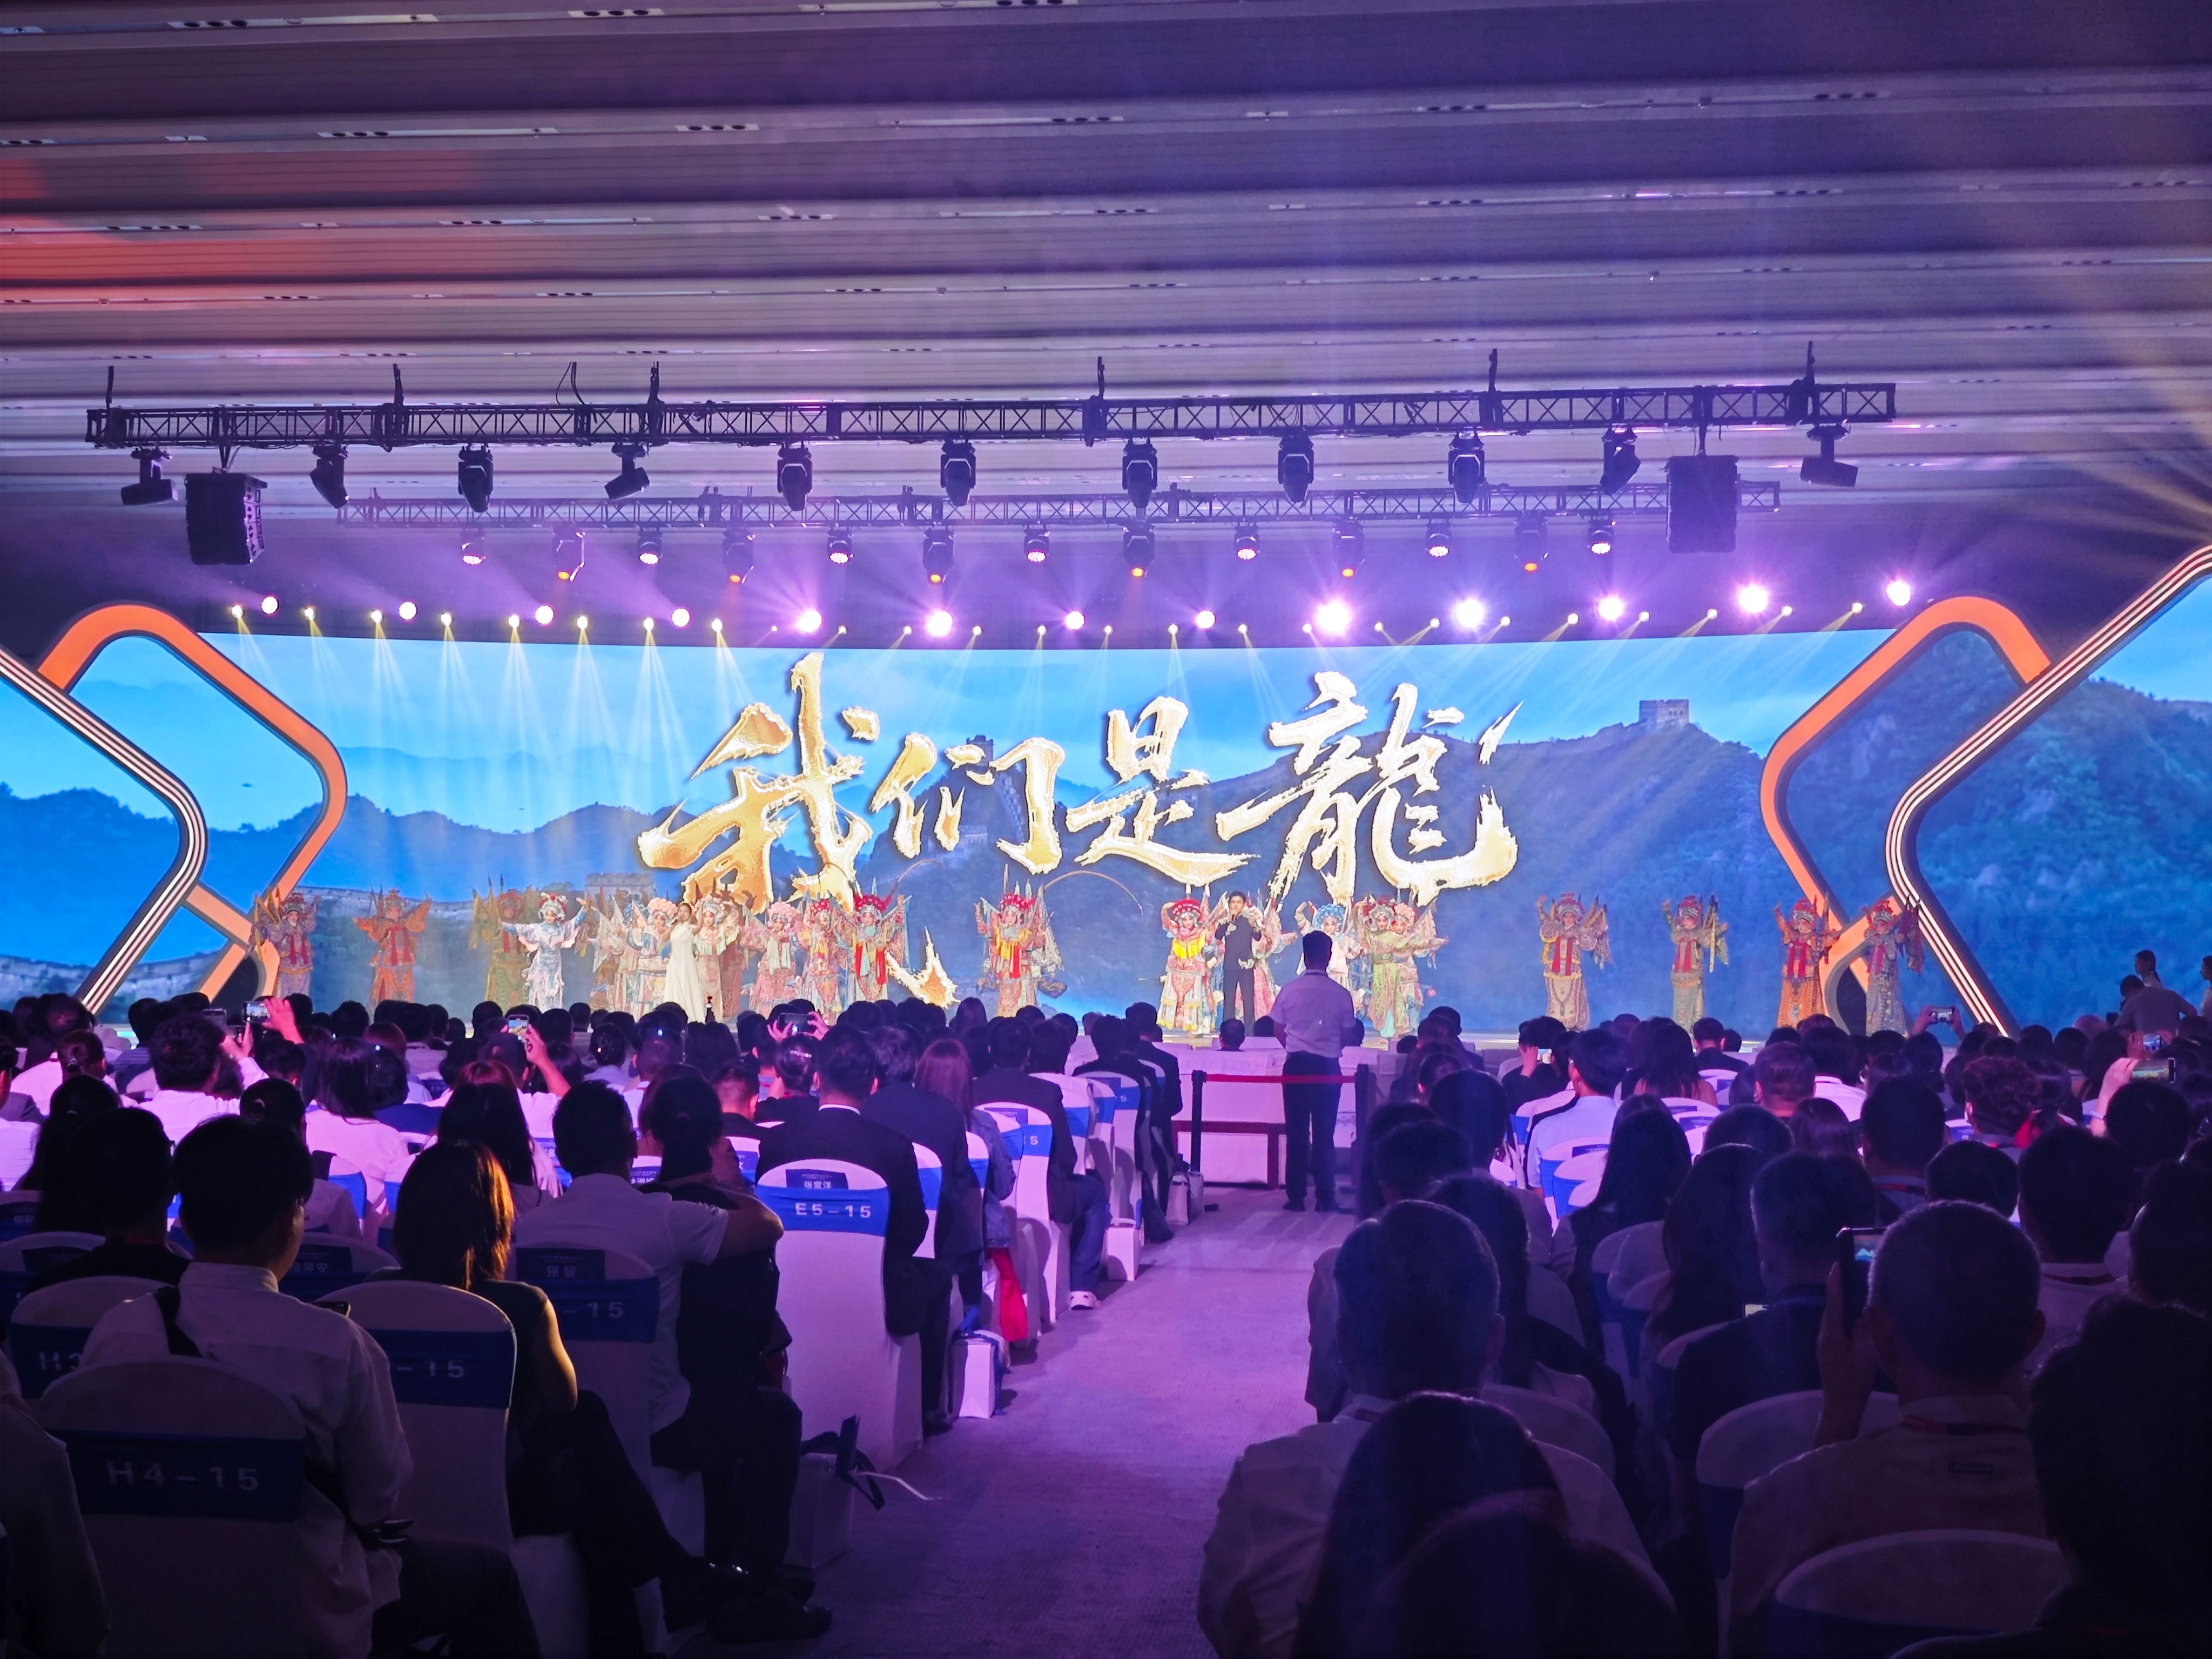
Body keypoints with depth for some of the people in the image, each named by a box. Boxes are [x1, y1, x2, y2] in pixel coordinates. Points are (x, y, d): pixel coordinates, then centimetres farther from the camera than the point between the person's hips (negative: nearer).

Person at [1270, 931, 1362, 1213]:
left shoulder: (1289, 990, -4)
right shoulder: (1341, 994, -6)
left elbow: (1279, 1031, 6)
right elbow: (1349, 1036, 3)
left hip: (1296, 1064, 0)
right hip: (1328, 1066, 0)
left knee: (1296, 1130, 5)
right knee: (1324, 1132, 5)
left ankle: (1296, 1196, 5)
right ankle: (1325, 1197, 4)